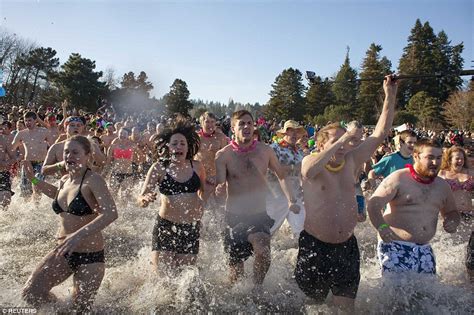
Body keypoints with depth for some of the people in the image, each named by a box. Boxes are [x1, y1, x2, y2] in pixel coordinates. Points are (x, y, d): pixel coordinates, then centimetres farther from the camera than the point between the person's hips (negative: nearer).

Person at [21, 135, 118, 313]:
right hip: (63, 253, 6)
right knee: (30, 293, -3)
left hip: (91, 255, -6)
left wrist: (79, 235, -41)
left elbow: (111, 213, -32)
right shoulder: (64, 181, 4)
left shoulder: (93, 180, -18)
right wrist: (33, 180, 20)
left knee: (81, 309, 5)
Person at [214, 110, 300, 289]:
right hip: (235, 217, 0)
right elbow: (218, 187, -13)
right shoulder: (223, 155, -7)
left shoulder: (265, 151, 1)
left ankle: (257, 288, 0)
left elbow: (282, 176, 15)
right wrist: (218, 189, -37)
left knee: (263, 252, -28)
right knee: (236, 266, 10)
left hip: (259, 215, 1)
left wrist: (291, 200, 4)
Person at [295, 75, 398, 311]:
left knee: (345, 306, 7)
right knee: (313, 304, 13)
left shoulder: (351, 161, 3)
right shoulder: (310, 161, -9)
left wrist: (390, 96, -2)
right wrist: (345, 137, -34)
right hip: (314, 245, -3)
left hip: (347, 246, 4)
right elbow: (310, 171, -35)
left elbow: (380, 133, 3)